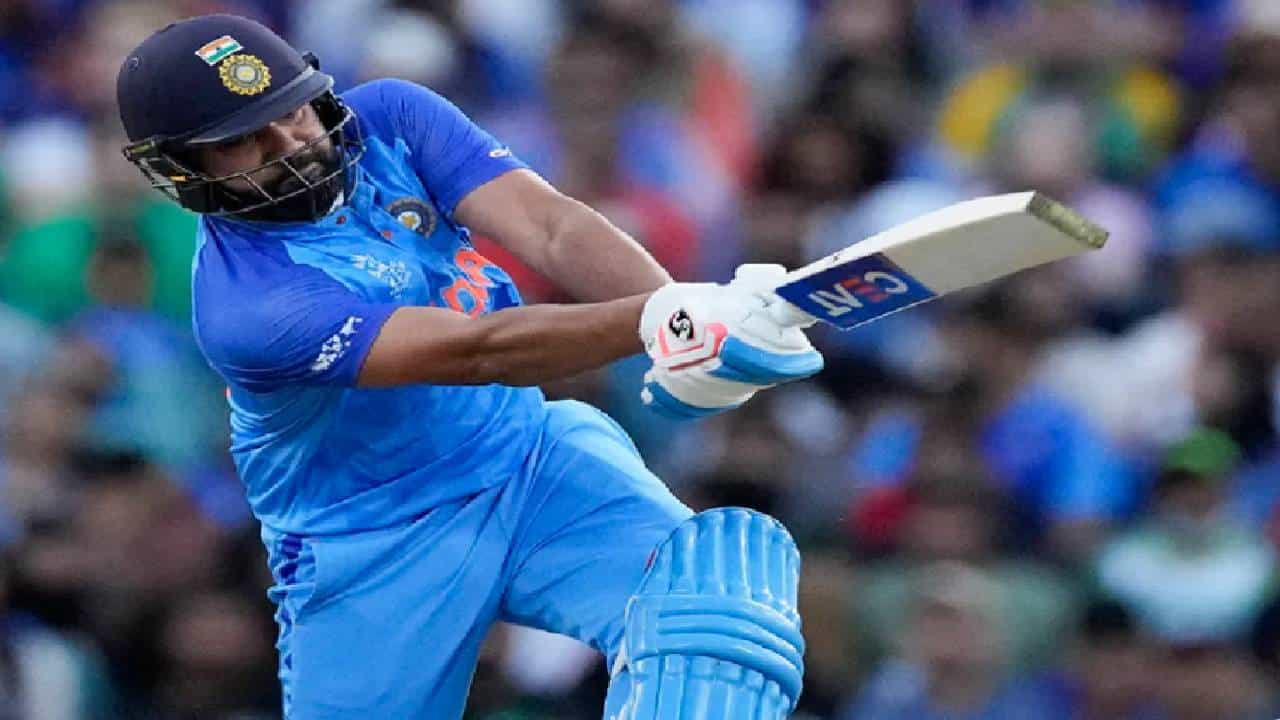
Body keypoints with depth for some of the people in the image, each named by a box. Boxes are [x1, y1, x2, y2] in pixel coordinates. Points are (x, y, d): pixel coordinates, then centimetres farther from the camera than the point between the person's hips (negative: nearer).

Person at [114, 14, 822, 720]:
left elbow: (550, 227, -18)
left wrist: (677, 304, -39)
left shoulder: (388, 119, -6)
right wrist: (659, 321, -46)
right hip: (372, 553, -4)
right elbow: (475, 351, -32)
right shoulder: (241, 308, -23)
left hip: (532, 456, 4)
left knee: (721, 576, -21)